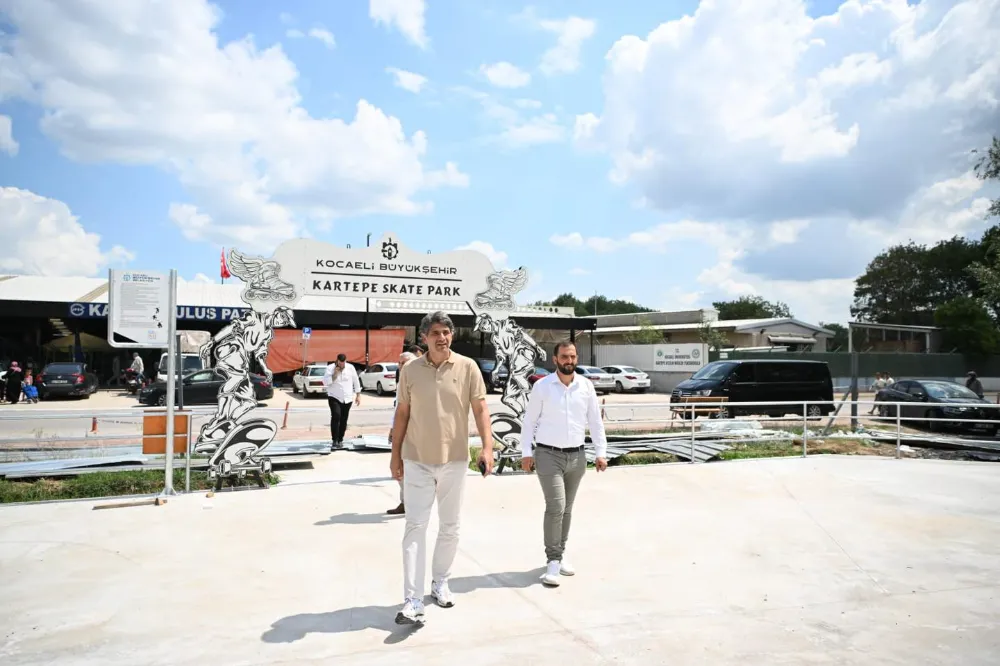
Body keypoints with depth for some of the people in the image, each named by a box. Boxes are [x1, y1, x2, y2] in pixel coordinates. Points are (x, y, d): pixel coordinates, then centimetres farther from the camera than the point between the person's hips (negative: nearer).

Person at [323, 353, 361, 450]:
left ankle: (340, 440, 18)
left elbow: (356, 381, 8)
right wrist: (334, 375, -20)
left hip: (347, 399, 3)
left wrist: (358, 395, 7)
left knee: (343, 420, 4)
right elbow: (325, 382, -10)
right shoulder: (330, 368, -5)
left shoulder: (350, 368, 1)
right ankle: (334, 440, -16)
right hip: (334, 398, -2)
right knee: (336, 416, -20)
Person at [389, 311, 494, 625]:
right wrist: (395, 454, 5)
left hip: (455, 460, 1)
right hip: (417, 461, 0)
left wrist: (487, 448, -14)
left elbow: (480, 409, -4)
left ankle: (440, 583, 34)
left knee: (450, 527, 13)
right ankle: (413, 602, -1)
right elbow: (402, 413, 5)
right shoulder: (410, 370, -2)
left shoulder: (467, 367, -5)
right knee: (415, 528, -3)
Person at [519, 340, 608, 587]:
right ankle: (553, 561, 0)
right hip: (548, 455, -4)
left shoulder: (586, 386, 3)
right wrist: (526, 452, -8)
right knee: (555, 507, -11)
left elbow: (595, 421, 6)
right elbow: (529, 420, -3)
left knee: (567, 508, 13)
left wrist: (601, 452, 1)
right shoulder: (542, 386, -6)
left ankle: (559, 555, 27)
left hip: (576, 456, 4)